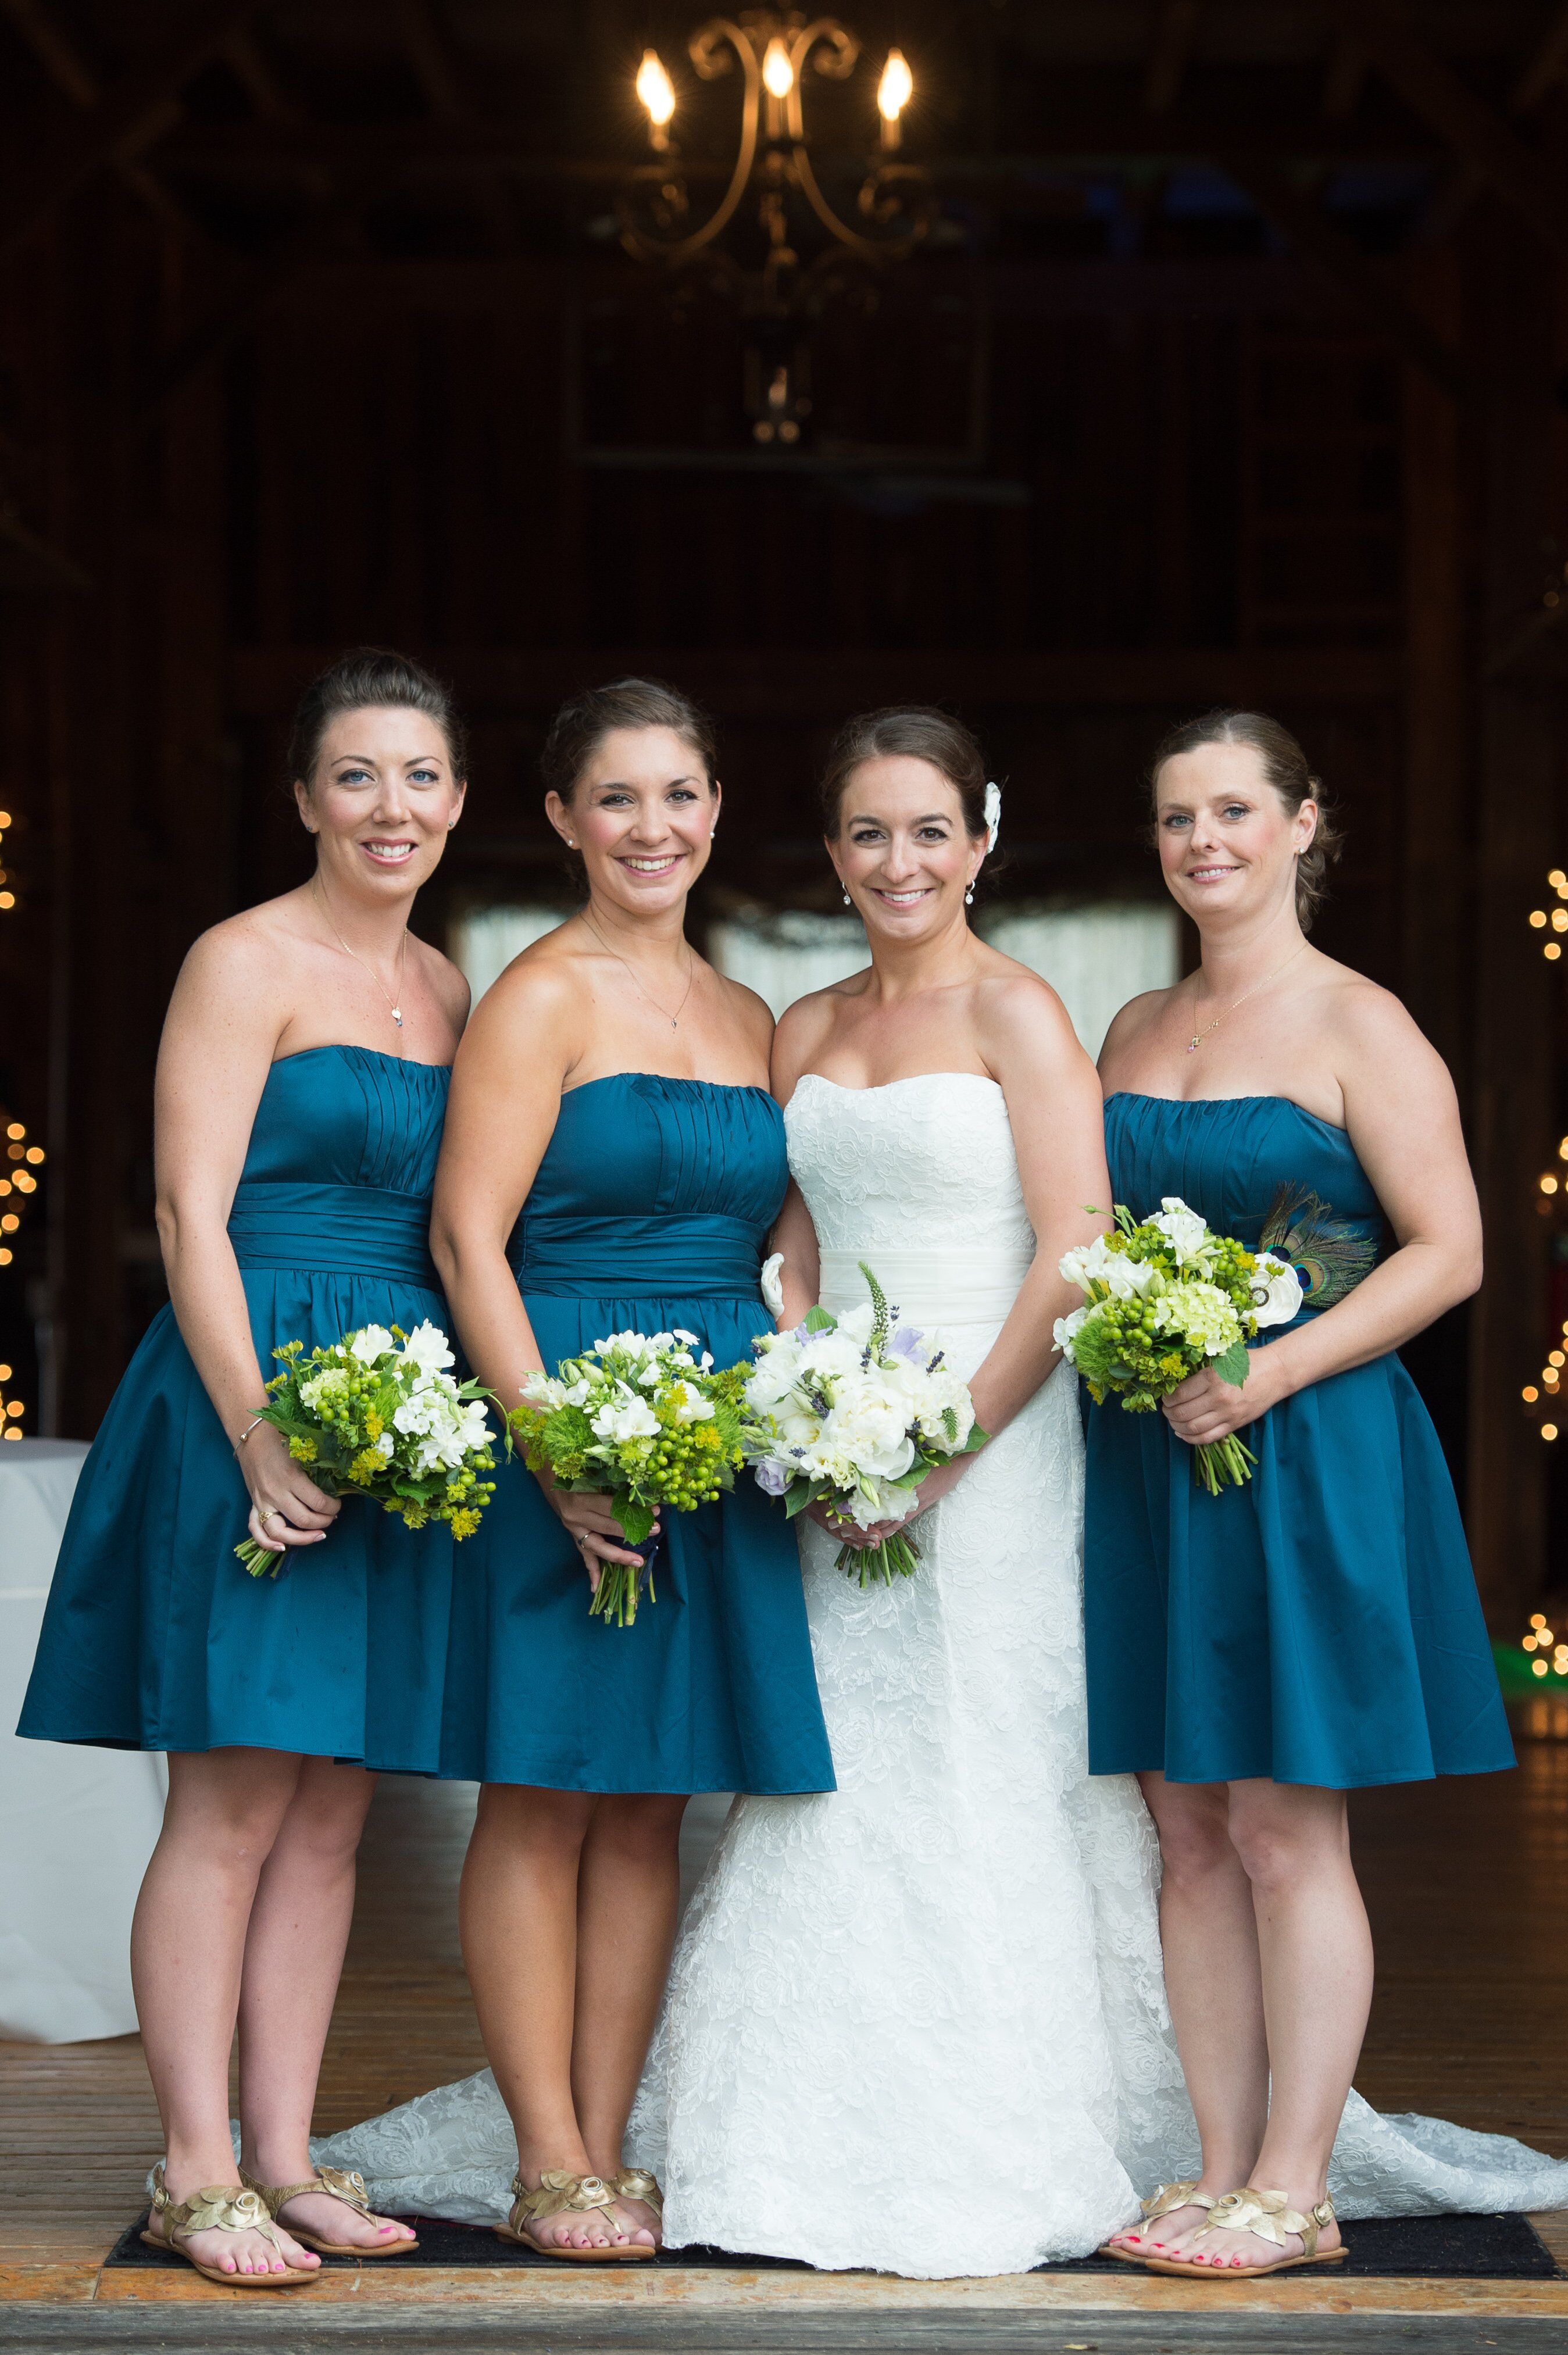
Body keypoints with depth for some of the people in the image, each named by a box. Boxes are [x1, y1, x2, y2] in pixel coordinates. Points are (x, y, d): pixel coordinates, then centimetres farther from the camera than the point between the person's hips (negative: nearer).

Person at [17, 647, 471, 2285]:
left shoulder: (446, 990, 16)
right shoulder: (246, 963, -5)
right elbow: (191, 1216, -11)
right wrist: (261, 1440, -18)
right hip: (253, 1394, -7)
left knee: (334, 1812, 8)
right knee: (234, 1801, -6)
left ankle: (283, 2158, 14)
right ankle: (195, 2178, 0)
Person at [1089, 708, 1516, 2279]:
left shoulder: (1357, 1027, -5)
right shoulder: (1135, 1031, 14)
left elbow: (1447, 1251, -9)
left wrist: (1267, 1373, -17)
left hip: (1302, 1454, -6)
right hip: (1145, 1460, 6)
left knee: (1285, 1834, -4)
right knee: (1189, 1831, 7)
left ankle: (1291, 2191, 3)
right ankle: (1223, 2175, 13)